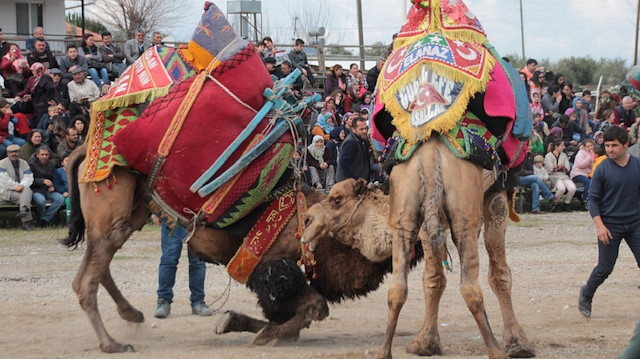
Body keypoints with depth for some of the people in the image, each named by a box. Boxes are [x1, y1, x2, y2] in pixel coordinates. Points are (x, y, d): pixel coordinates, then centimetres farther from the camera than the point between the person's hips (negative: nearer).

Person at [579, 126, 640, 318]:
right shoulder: (602, 169, -8)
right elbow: (592, 199, -5)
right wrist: (599, 225, -14)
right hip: (611, 226, -3)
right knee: (605, 268, 2)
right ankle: (586, 296, 27)